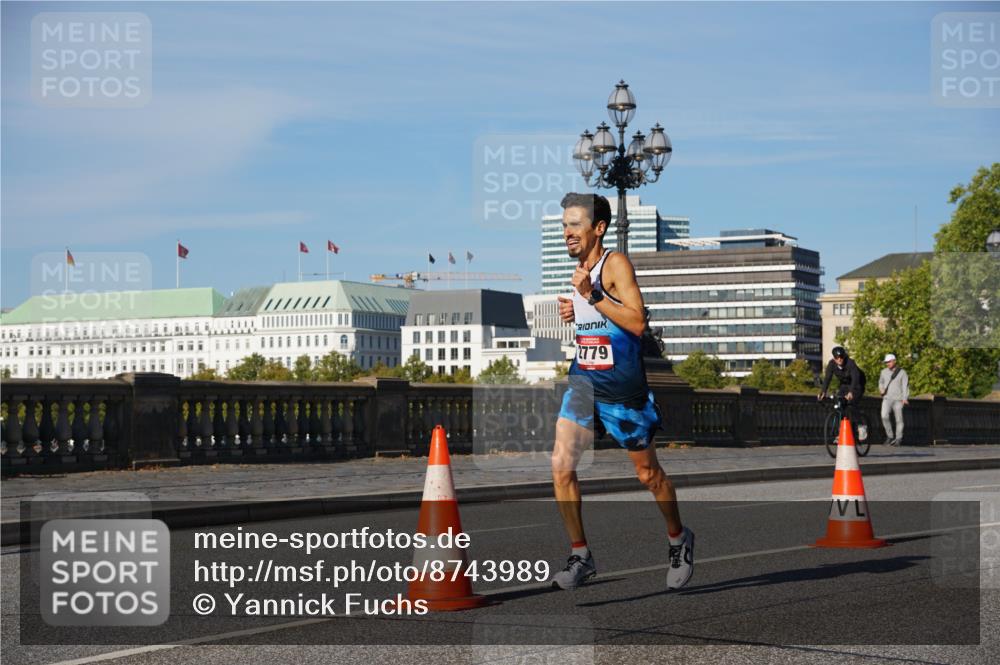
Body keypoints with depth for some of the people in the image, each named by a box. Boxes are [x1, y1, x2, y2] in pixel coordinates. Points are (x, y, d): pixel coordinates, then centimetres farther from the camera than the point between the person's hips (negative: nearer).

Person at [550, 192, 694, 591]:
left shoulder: (615, 264, -14)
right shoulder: (580, 270, 10)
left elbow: (637, 323, -23)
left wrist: (591, 295, -27)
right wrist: (574, 313, 7)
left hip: (622, 386, -6)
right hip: (583, 380, 7)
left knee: (647, 473, 9)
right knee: (561, 465, -9)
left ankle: (679, 540, 33)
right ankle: (580, 556, 1)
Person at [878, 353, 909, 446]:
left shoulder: (902, 372, 1)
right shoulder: (884, 372, 12)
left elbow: (905, 386, -2)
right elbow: (881, 382, 27)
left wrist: (905, 398, -12)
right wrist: (881, 389, 5)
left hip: (898, 399, -2)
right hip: (887, 398, 2)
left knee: (899, 419, -1)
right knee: (884, 416, -17)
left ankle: (898, 438, 9)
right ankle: (890, 436, -3)